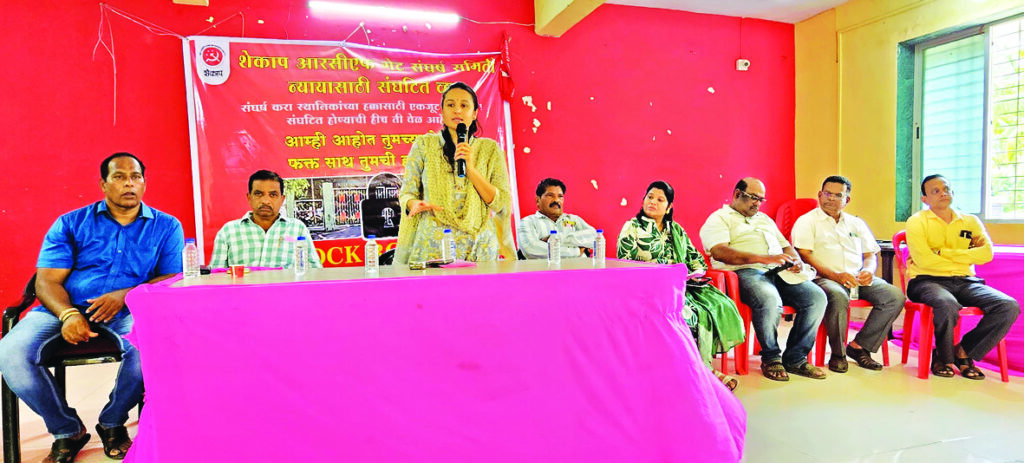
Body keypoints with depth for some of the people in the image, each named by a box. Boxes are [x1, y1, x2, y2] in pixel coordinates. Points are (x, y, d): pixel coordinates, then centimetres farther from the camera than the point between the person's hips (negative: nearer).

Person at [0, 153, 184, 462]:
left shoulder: (166, 227, 8)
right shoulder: (71, 224, 10)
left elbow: (172, 279, 1)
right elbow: (47, 281, 2)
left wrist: (125, 295, -16)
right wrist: (68, 314, -19)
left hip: (128, 312, -2)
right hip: (66, 310, 2)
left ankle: (112, 423, -3)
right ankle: (67, 431, 1)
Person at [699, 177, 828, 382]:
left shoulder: (764, 219, 33)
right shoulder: (719, 219, 7)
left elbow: (786, 246, 31)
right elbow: (720, 252, -11)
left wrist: (796, 261, 5)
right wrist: (764, 258, -20)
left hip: (780, 272, 7)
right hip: (745, 272, -7)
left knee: (817, 297, -17)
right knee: (770, 301, -36)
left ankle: (795, 358, -7)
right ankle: (771, 358, -12)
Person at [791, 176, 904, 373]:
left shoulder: (856, 223, 25)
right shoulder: (807, 221, 7)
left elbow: (870, 255, 21)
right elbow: (804, 255, -7)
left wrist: (868, 270, -4)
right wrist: (835, 275, -18)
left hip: (858, 278, 6)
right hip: (824, 278, -5)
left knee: (895, 296, -20)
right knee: (838, 296, -38)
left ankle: (859, 346, -10)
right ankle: (838, 353, -16)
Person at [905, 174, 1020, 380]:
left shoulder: (971, 221, 16)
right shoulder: (917, 222, 3)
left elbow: (987, 254, -1)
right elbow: (923, 260, -11)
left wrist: (943, 252, -7)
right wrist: (965, 258, 1)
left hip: (964, 281, 5)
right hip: (928, 280, -5)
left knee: (1009, 306, -20)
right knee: (948, 306, -36)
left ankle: (963, 351, -3)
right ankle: (943, 357, -7)